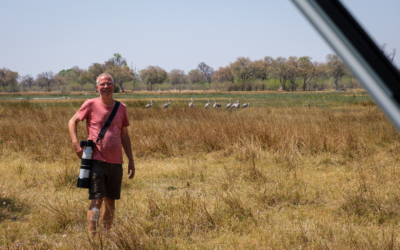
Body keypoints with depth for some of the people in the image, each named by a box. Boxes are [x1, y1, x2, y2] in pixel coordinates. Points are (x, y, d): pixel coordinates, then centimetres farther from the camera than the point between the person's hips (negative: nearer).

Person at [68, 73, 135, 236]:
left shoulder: (121, 108, 10)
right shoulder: (91, 105, -1)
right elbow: (72, 122, 6)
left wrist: (131, 160, 13)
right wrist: (76, 144, -9)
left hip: (116, 162, 4)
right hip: (97, 161, -4)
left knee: (110, 202, 11)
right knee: (96, 201, -11)